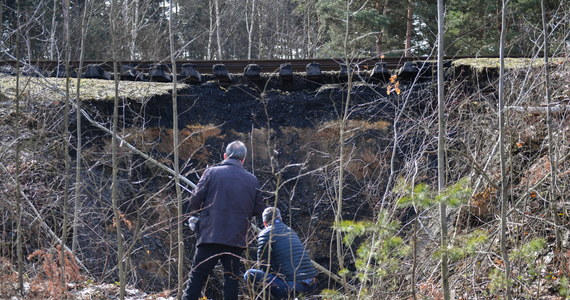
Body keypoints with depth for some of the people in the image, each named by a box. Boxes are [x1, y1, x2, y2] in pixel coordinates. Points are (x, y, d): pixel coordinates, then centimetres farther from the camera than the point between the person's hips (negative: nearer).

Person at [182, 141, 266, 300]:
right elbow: (259, 210, 7)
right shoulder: (252, 180, 5)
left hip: (210, 235, -2)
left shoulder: (211, 172, -2)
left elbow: (195, 201, -5)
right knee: (232, 279, 8)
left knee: (197, 276, 4)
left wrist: (200, 212, 17)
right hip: (236, 239, 2)